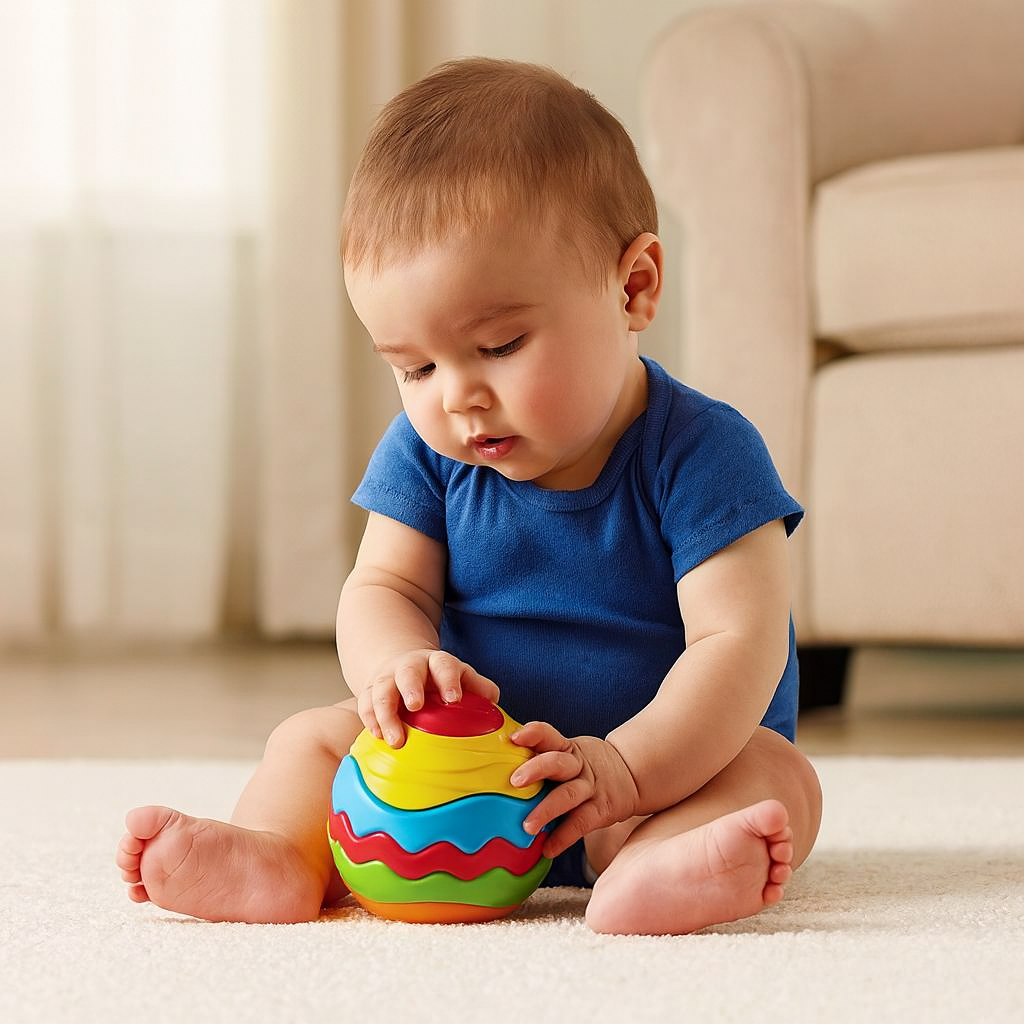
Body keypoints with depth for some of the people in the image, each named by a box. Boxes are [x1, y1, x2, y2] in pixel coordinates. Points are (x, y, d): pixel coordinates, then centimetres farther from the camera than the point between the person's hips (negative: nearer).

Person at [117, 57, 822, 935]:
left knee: (772, 777, -33)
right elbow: (382, 589, -3)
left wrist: (624, 770, -40)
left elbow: (739, 644, -25)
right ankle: (278, 856, -36)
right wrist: (399, 666, -29)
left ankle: (649, 870, -62)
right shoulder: (427, 455, -1)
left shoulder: (699, 454, -18)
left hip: (674, 756, -4)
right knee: (312, 738, -7)